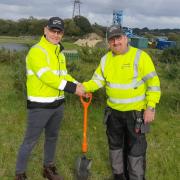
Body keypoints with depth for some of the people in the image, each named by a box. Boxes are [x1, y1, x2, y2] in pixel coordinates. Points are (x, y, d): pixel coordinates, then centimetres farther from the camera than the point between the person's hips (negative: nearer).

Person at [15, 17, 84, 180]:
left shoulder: (60, 53, 12)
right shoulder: (36, 51, -16)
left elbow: (63, 75, 11)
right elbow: (47, 76, -26)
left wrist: (79, 85, -6)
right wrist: (72, 88, -27)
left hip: (58, 103, 8)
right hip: (40, 105, -8)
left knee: (52, 137, 20)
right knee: (30, 141, 4)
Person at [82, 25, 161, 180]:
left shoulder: (140, 56, -14)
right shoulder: (106, 59, 4)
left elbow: (153, 83, -13)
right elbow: (97, 80, 2)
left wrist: (151, 107, -17)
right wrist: (84, 87, -17)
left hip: (136, 112, -5)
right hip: (113, 111, 6)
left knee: (136, 149, 4)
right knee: (115, 144, 19)